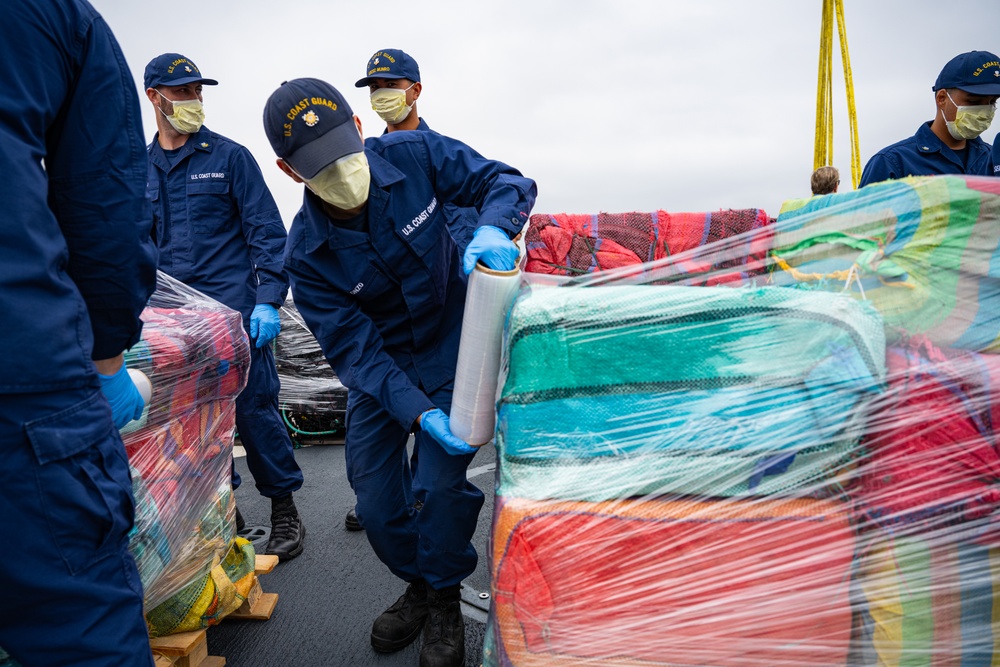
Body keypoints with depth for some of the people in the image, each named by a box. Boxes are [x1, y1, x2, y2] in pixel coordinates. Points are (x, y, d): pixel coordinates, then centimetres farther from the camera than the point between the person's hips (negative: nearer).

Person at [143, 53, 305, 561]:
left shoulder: (229, 156, 1)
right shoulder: (140, 169, 13)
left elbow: (267, 232, -3)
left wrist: (267, 302, -12)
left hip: (235, 310, -4)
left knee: (254, 409, -4)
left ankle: (285, 514, 10)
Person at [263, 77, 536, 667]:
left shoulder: (414, 154, -18)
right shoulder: (306, 255, -18)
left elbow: (506, 182, -11)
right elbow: (353, 349, -19)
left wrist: (493, 228, -36)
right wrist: (417, 413, -33)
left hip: (453, 353, -1)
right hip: (380, 367, 2)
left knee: (439, 485, -13)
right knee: (375, 497, 1)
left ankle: (444, 601, 16)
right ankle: (418, 583, 33)